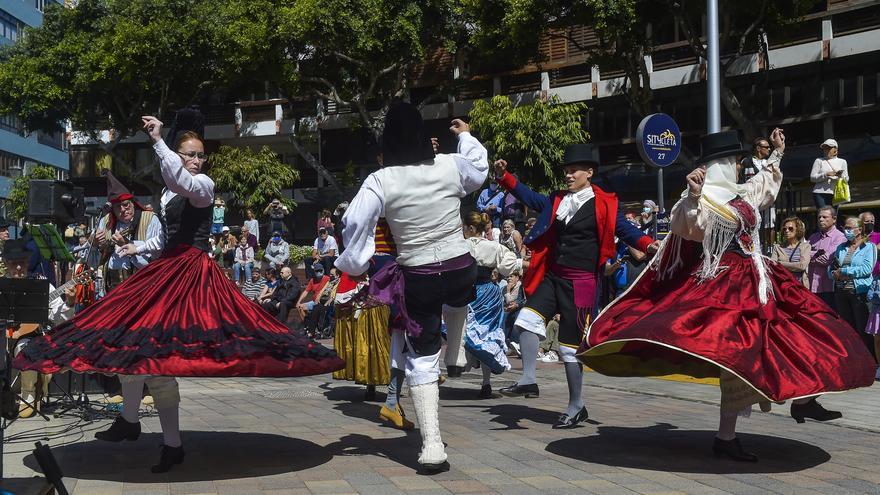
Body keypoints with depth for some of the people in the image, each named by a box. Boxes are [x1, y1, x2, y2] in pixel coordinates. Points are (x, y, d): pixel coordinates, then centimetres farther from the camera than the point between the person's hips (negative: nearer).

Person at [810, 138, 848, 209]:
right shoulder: (819, 161, 10)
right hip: (820, 193, -2)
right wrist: (826, 175, -12)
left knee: (833, 214, -3)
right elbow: (812, 177, 1)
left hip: (834, 193, 2)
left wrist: (840, 175, -10)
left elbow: (846, 179, 13)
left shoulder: (842, 162, 16)